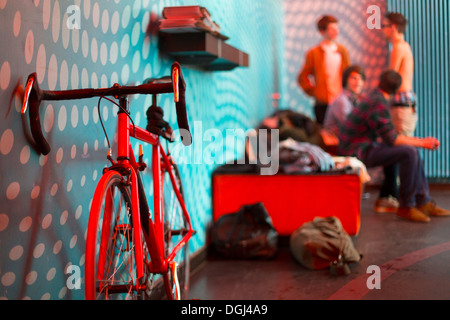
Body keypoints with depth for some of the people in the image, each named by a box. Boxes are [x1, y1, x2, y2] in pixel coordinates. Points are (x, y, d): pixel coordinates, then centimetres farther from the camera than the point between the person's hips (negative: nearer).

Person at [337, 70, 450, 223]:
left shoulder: (375, 99, 13)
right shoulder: (378, 104, -19)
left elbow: (389, 135, 16)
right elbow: (391, 139, -20)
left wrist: (420, 140, 9)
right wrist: (421, 143, -12)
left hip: (364, 148, 10)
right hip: (357, 152, -10)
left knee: (413, 151, 11)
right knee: (409, 153, -21)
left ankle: (424, 202, 11)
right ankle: (406, 206, -11)